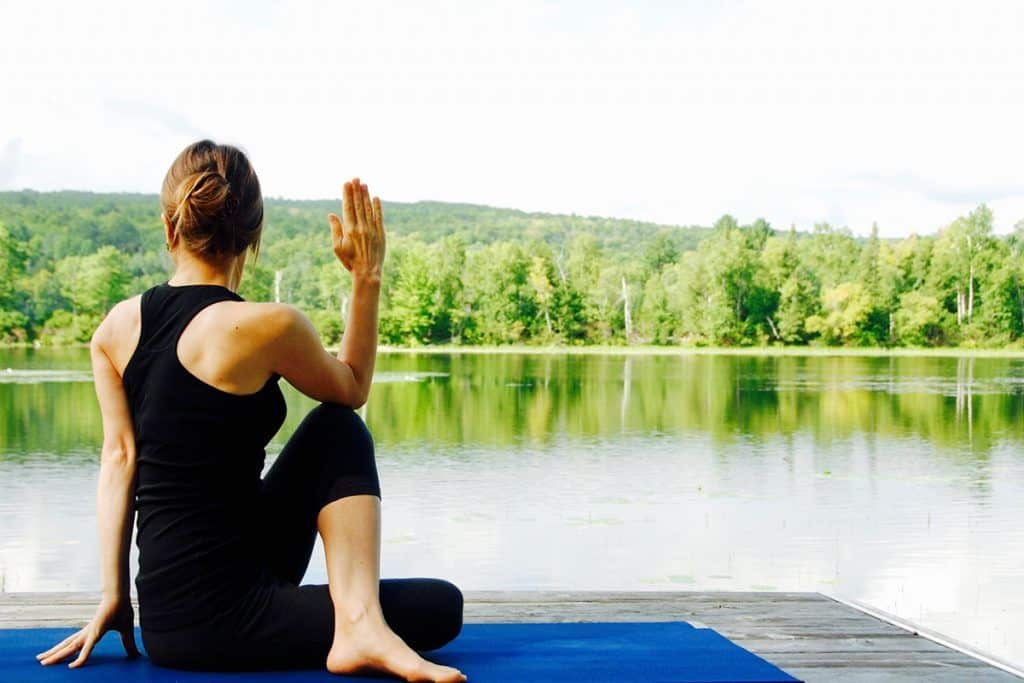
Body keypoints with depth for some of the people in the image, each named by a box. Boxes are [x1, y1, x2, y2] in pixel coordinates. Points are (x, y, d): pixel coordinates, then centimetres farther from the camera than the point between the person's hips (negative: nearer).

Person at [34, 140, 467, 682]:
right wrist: (366, 278, 4)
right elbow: (352, 389, 4)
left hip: (164, 619, 6)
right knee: (441, 607, 10)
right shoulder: (268, 327, -15)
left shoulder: (117, 327, 3)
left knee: (339, 432, 15)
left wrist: (113, 596, 3)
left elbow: (119, 457, 2)